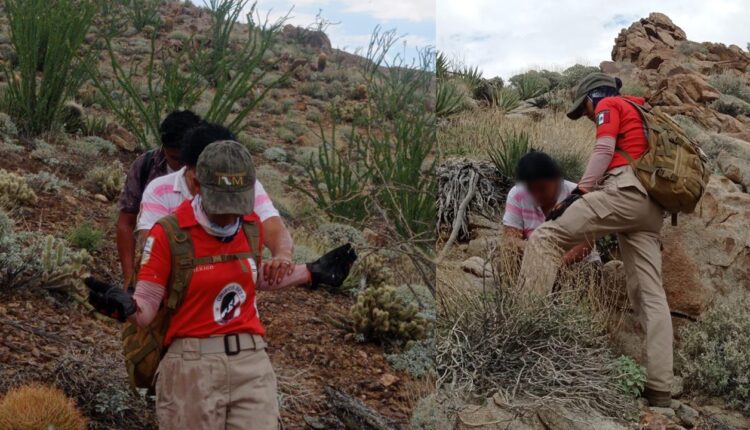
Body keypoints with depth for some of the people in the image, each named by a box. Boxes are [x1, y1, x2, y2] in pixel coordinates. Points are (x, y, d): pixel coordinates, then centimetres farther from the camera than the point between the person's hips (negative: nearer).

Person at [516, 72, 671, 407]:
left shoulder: (609, 105, 12)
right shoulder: (642, 118, 38)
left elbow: (604, 151, -4)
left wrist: (579, 193, -10)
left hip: (625, 190, -8)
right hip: (651, 204, 8)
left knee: (545, 237, -9)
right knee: (650, 294, 0)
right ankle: (660, 388, -6)